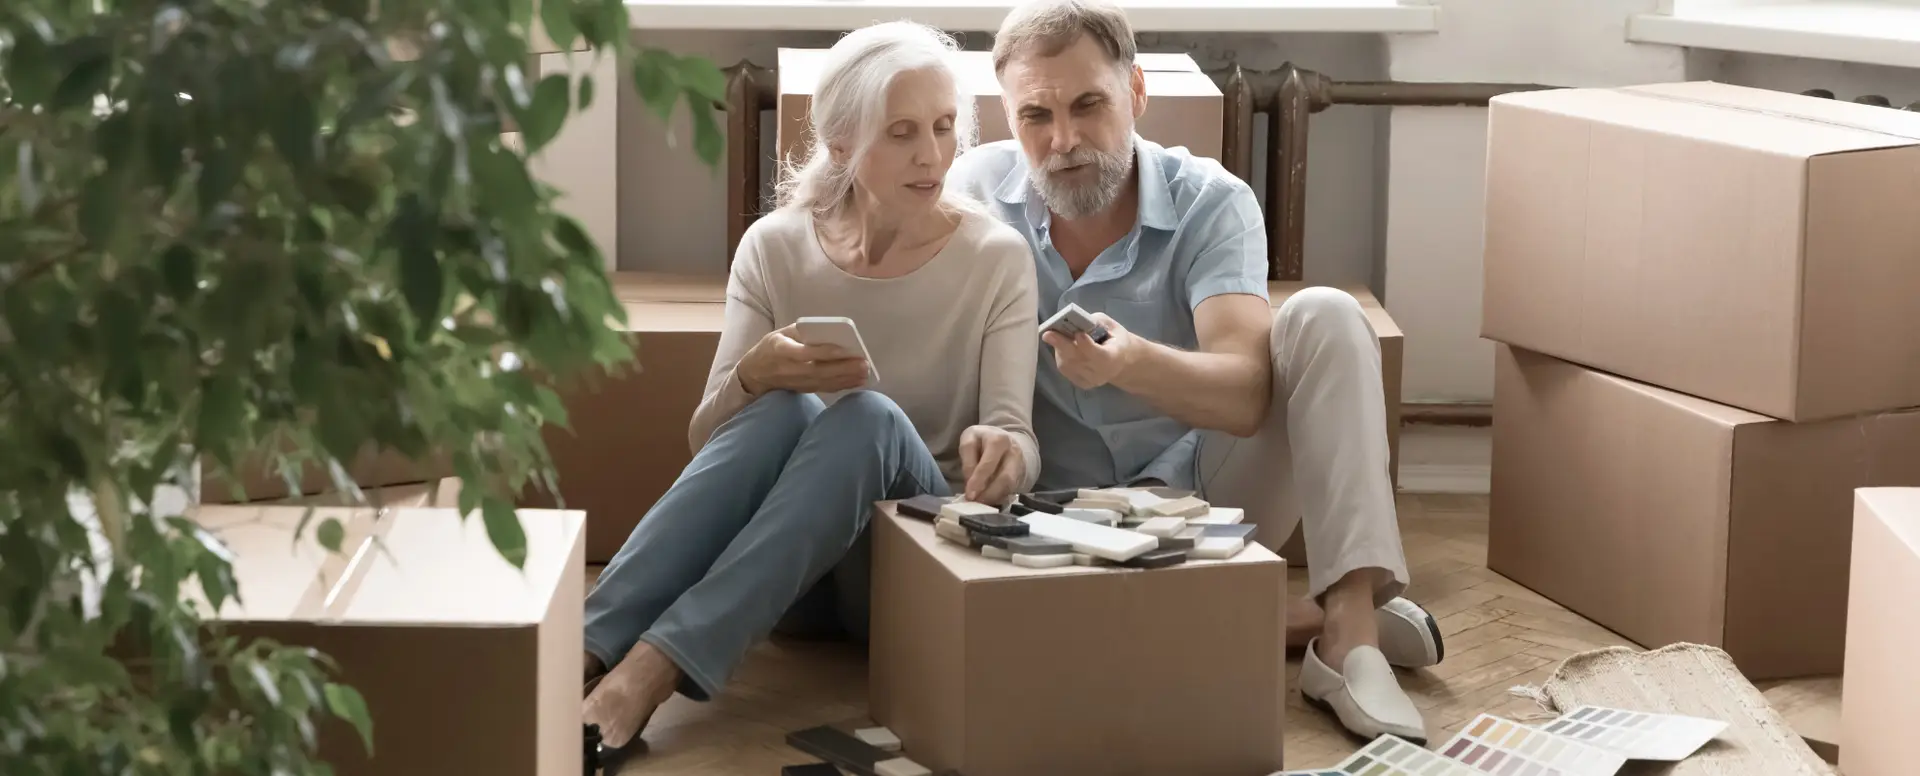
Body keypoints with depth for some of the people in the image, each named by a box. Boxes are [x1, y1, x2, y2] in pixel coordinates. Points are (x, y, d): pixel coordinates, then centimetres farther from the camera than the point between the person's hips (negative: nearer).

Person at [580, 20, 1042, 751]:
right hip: (780, 564, 1)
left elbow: (1018, 435, -12)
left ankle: (653, 670, -44)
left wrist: (1002, 447, -37)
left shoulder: (995, 256, -5)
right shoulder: (775, 247, -1)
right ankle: (582, 654, -41)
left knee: (869, 416, -32)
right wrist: (755, 375, -25)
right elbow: (705, 442, -3)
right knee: (782, 410, -31)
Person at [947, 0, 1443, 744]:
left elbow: (1247, 394, -27)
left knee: (1323, 320, -22)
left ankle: (1349, 622, -32)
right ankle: (1299, 622, -20)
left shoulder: (1210, 202, -13)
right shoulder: (976, 191, -7)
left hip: (1197, 493, 0)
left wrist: (1132, 363, -48)